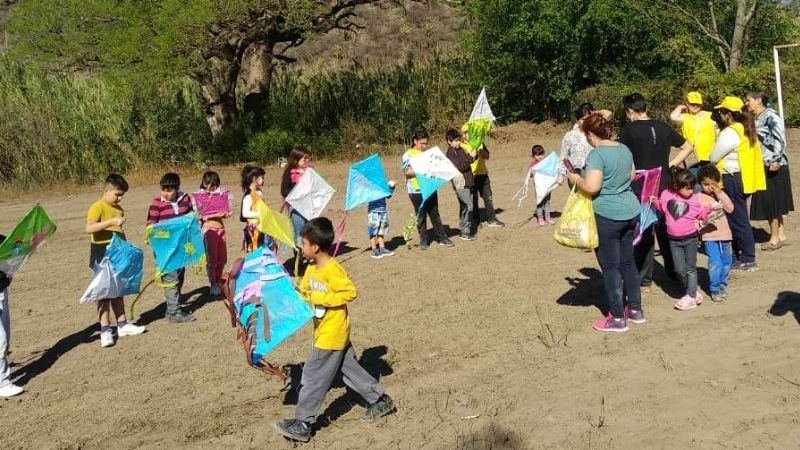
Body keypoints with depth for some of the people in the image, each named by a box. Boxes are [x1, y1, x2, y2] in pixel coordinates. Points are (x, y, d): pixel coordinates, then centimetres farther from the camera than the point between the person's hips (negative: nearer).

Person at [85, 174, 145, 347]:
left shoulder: (118, 209, 12)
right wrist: (111, 222, -31)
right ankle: (105, 331, 1)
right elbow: (88, 228, -28)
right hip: (102, 256, -8)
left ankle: (122, 324, 23)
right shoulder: (97, 207, -13)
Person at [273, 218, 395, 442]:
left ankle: (302, 425, 4)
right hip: (324, 331, 9)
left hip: (331, 334, -9)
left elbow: (350, 292, -25)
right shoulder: (312, 268, 6)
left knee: (314, 377, -3)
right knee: (349, 369, 17)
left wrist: (323, 300, -23)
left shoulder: (332, 270, -22)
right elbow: (303, 291, 15)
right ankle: (380, 400, 29)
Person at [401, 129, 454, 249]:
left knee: (435, 214, 9)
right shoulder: (408, 155, -3)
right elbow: (406, 171, -12)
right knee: (421, 216, 5)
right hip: (416, 190, -4)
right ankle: (423, 240, 15)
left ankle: (442, 238, 15)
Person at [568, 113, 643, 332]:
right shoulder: (624, 148, 8)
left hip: (607, 215, -8)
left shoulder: (597, 154, -17)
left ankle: (617, 318, 8)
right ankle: (635, 309, 27)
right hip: (630, 211, 8)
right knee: (627, 261, 18)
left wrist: (575, 179, -7)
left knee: (610, 266, 1)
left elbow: (592, 187, -25)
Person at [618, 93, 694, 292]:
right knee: (665, 230, 18)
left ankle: (644, 280, 7)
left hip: (640, 189, -4)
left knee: (644, 233, 3)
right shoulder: (663, 127, 6)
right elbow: (687, 147, 14)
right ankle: (673, 271, 28)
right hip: (665, 186, 4)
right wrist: (671, 164, 9)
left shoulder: (628, 130, -9)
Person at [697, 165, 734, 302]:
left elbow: (730, 208, -6)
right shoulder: (699, 198, -4)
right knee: (715, 263, -12)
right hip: (709, 235, -5)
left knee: (727, 261, 13)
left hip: (724, 234, 5)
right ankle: (714, 289, -1)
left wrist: (720, 194, -10)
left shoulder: (721, 194, 8)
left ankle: (722, 284, 31)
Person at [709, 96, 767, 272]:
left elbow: (714, 157, -13)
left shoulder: (729, 133, -18)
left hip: (732, 180, -10)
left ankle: (748, 260, 2)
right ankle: (737, 256, 22)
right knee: (737, 218, 15)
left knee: (738, 219, -3)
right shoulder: (746, 130, 13)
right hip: (743, 178, 10)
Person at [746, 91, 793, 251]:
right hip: (763, 165, 8)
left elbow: (780, 138, -19)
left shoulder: (770, 116, -11)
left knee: (771, 200, -4)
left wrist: (776, 160, -24)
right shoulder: (756, 119, 13)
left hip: (774, 165, -8)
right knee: (768, 201, 12)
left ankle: (775, 238, 5)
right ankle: (781, 234, 22)